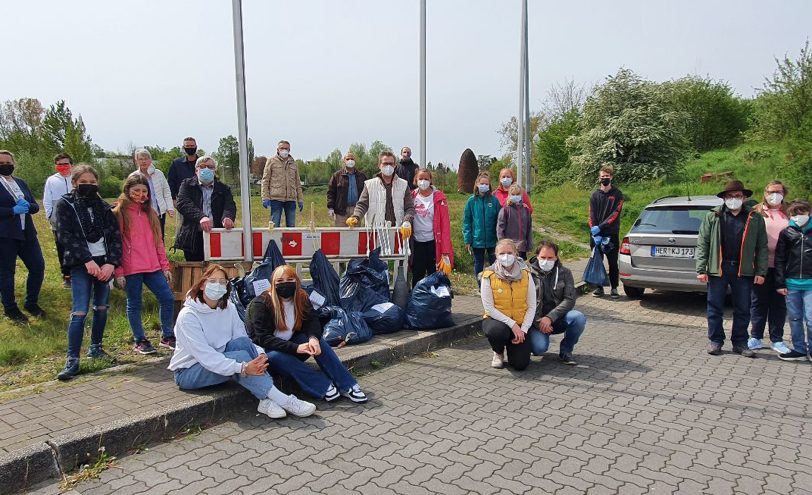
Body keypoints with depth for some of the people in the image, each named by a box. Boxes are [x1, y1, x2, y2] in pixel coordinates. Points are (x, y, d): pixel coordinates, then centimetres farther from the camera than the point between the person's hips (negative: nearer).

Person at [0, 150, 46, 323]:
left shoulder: (21, 182, 13)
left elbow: (35, 206, 11)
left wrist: (27, 206, -10)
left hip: (27, 233, 5)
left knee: (38, 267, 5)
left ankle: (31, 303, 22)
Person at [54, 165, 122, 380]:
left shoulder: (103, 207, 10)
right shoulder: (65, 205, 2)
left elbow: (116, 236, 5)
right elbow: (65, 235, -8)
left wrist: (112, 263, -9)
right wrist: (88, 260, -17)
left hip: (105, 263, 4)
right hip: (81, 265, -4)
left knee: (102, 307, 10)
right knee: (80, 311, -11)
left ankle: (95, 347, 27)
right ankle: (72, 360, -7)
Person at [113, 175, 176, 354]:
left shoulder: (150, 213, 13)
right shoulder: (119, 213, -3)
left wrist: (165, 266, 10)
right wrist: (119, 272, -11)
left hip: (153, 266, 5)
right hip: (131, 269, -5)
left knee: (167, 299, 2)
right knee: (134, 304, 6)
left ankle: (167, 337, 16)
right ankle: (139, 341, 19)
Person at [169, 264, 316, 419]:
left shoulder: (228, 308, -2)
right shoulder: (188, 315, -20)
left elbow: (244, 341, -7)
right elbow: (205, 356, -30)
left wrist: (259, 353, -29)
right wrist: (242, 368, -39)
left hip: (218, 362, 6)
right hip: (188, 372, -5)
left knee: (242, 342, -24)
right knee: (240, 356, -30)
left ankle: (267, 400, -33)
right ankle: (282, 400, -31)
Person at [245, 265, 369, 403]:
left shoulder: (301, 297, -2)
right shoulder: (260, 304, -19)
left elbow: (312, 320, -8)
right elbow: (263, 338, -24)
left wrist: (313, 338, -32)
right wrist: (295, 348, -35)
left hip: (291, 345, 5)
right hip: (266, 351, -4)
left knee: (316, 339, -22)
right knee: (277, 356, -37)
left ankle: (346, 384, -28)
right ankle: (324, 386, -40)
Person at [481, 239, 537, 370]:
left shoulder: (526, 275, -3)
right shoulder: (489, 276, -10)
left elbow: (532, 307, 0)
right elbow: (489, 308, -12)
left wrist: (523, 329, -12)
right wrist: (512, 324, -19)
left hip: (520, 323, 2)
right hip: (496, 320, -2)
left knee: (520, 364, -13)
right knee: (497, 331, -38)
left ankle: (512, 345, 25)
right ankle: (498, 352, 0)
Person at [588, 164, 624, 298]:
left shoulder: (617, 194, 2)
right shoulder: (595, 195, 9)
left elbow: (615, 214, -9)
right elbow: (591, 215, 0)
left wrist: (600, 227, -18)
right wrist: (594, 230, -15)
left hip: (612, 234, -2)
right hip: (596, 235, 2)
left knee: (613, 263, 2)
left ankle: (614, 288, 10)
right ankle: (599, 287, 16)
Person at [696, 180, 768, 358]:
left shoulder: (755, 218, 6)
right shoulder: (713, 216, 3)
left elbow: (762, 248, 6)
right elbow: (702, 244, 0)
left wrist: (761, 272, -2)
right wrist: (701, 270, -7)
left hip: (743, 270, 1)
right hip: (718, 269, -1)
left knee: (743, 309, 8)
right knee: (715, 308, 5)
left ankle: (740, 343, 21)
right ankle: (715, 341, 16)